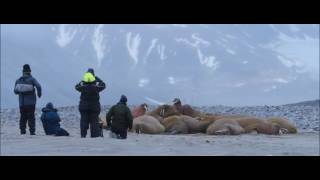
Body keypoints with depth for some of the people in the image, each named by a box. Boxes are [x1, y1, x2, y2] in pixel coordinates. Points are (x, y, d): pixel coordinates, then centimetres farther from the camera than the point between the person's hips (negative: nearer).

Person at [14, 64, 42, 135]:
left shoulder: (18, 80, 5)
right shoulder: (32, 79, -6)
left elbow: (15, 91, 7)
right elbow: (38, 86, -20)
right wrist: (39, 94, -3)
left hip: (22, 102, 3)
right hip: (31, 102, -3)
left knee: (23, 117, 10)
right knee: (31, 117, 0)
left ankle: (22, 131, 6)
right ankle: (32, 131, -6)